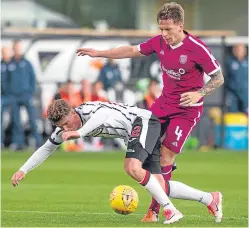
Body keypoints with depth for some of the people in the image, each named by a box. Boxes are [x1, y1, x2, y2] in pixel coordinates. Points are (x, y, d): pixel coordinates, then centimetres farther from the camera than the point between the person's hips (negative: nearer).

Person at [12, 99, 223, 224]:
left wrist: (79, 133, -61)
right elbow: (47, 148, 12)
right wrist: (23, 170, 6)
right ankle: (210, 199, 7)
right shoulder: (65, 128, 1)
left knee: (132, 168, -32)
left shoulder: (89, 110, -26)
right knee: (159, 186, -2)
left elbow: (102, 114, -51)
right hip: (135, 134, 9)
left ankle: (170, 210, -27)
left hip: (144, 122, -9)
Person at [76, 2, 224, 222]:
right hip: (164, 102, 6)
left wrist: (199, 93, -29)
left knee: (166, 154, -10)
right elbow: (132, 51, 8)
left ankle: (154, 210, 0)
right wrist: (99, 53, 6)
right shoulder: (159, 42, -6)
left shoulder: (198, 49, -22)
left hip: (187, 109, -6)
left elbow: (218, 78, -14)